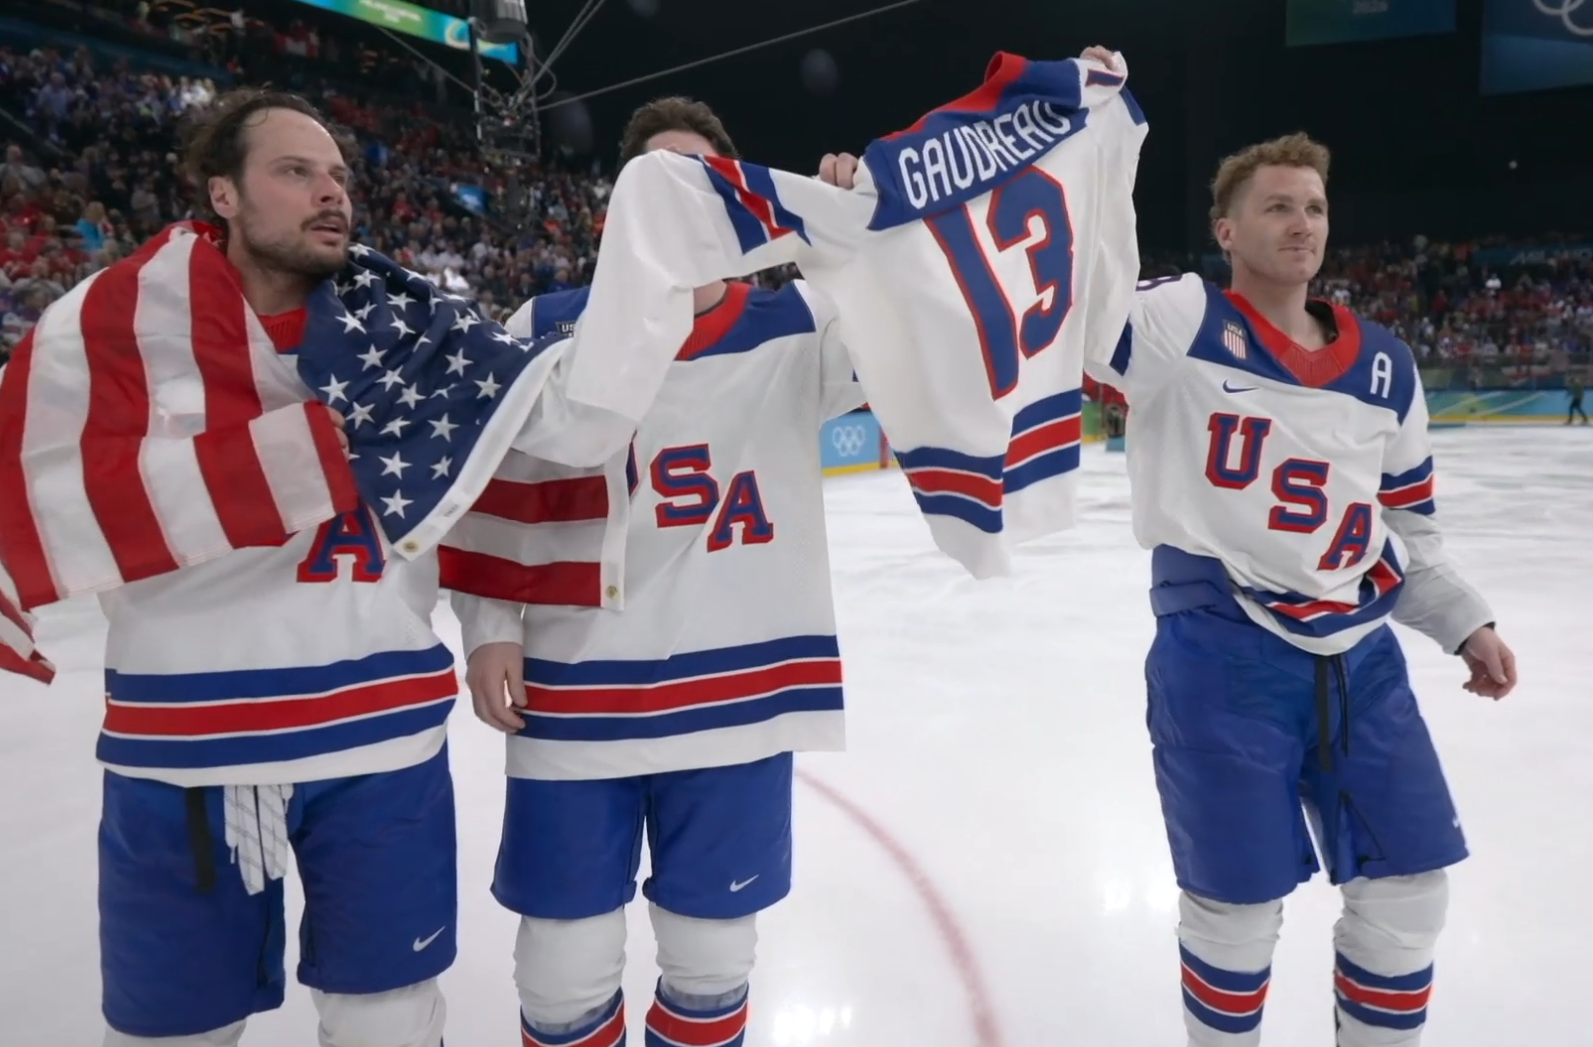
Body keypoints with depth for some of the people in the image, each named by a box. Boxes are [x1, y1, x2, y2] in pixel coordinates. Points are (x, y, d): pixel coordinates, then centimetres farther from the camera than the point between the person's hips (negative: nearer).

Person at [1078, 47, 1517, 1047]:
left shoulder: (1384, 367, 10)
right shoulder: (1181, 325, -6)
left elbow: (1406, 525, 18)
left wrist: (1465, 623, 11)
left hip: (1356, 654, 6)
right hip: (1221, 654, -5)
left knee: (1408, 883, 14)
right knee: (1239, 897, 6)